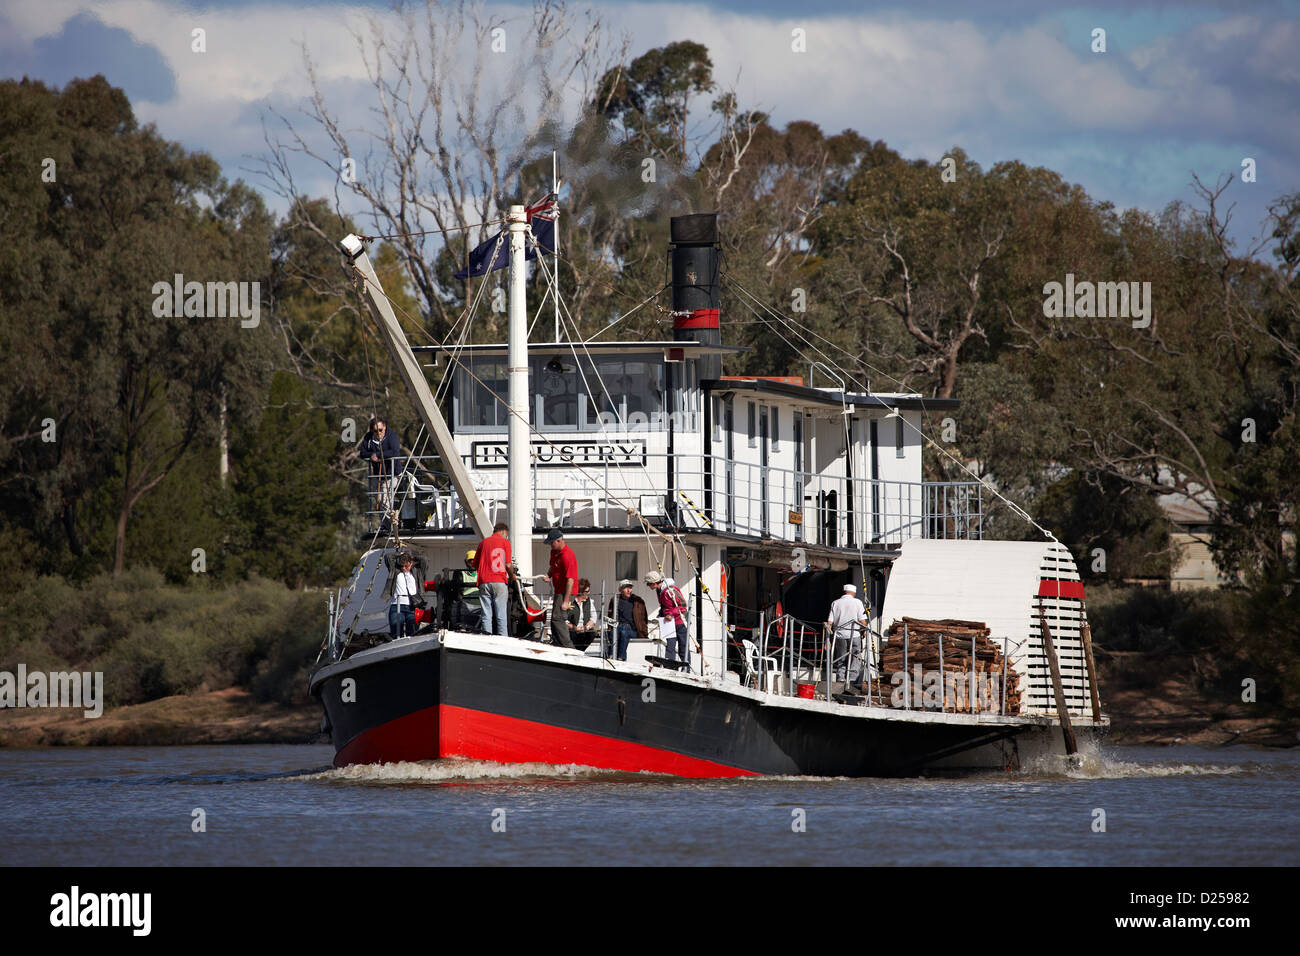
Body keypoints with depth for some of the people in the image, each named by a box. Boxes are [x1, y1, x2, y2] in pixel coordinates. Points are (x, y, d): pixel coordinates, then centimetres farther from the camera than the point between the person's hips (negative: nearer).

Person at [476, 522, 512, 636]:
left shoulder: (484, 542, 13)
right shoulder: (505, 542, 3)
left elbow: (475, 565, 14)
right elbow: (507, 564, -2)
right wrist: (511, 576, 16)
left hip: (484, 583, 3)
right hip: (500, 582, -3)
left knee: (487, 615, 2)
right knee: (501, 615, -1)